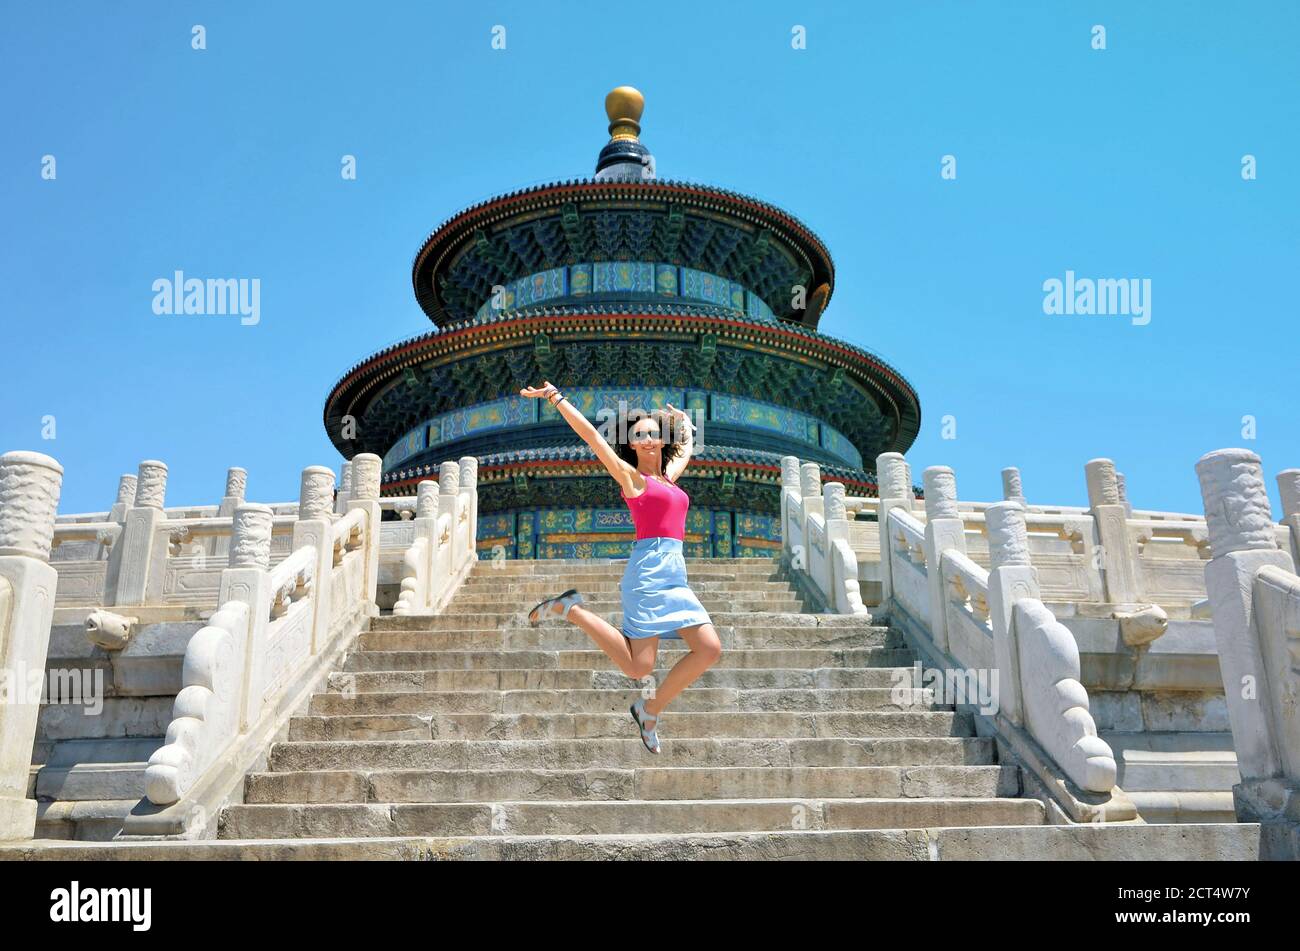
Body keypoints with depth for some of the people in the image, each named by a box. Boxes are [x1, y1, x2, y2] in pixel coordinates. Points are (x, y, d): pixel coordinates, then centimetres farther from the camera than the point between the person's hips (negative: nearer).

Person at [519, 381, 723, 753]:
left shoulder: (668, 477, 22)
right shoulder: (630, 476, 4)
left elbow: (686, 448, 42)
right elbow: (591, 435, 0)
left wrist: (684, 421, 54)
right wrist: (555, 398, -2)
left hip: (675, 575, 7)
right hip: (650, 570, -7)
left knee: (709, 649, -8)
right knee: (637, 666, -14)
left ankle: (650, 710, 8)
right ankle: (570, 610, 3)